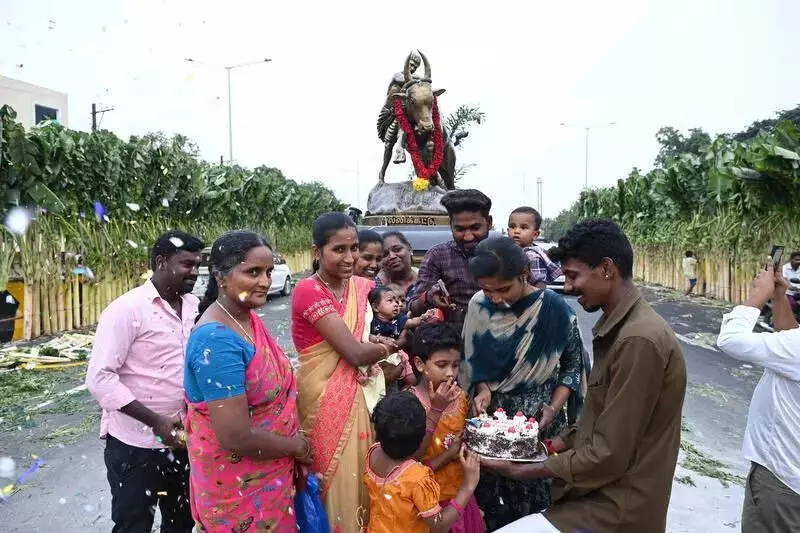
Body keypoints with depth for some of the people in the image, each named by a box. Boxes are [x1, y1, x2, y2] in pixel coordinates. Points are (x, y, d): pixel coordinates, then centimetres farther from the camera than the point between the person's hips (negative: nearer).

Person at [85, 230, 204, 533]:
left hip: (180, 438, 6)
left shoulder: (193, 306, 2)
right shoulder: (127, 309, -17)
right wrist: (156, 421, -22)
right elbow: (99, 378, -19)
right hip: (135, 445, -6)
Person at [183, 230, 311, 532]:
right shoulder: (217, 340, -29)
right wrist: (297, 446, -15)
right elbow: (236, 436, -31)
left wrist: (297, 449, 0)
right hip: (237, 483, -8)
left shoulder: (248, 317, -2)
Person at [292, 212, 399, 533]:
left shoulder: (361, 287, 4)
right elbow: (354, 352, -21)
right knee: (335, 478, 8)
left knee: (360, 473, 17)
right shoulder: (308, 290, -18)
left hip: (355, 394, 6)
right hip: (323, 398, -6)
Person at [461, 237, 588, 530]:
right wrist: (484, 389, -11)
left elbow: (573, 365, -2)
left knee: (531, 500, 7)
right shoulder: (479, 305, -7)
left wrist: (554, 408, -13)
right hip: (491, 414, 3)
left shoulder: (555, 309, -15)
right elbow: (474, 361, 5)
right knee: (485, 495, 10)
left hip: (538, 419, -2)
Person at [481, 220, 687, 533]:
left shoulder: (639, 340, -24)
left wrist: (522, 470, -14)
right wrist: (554, 445, 5)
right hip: (602, 494, 9)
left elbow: (608, 455, -22)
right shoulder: (617, 328, 9)